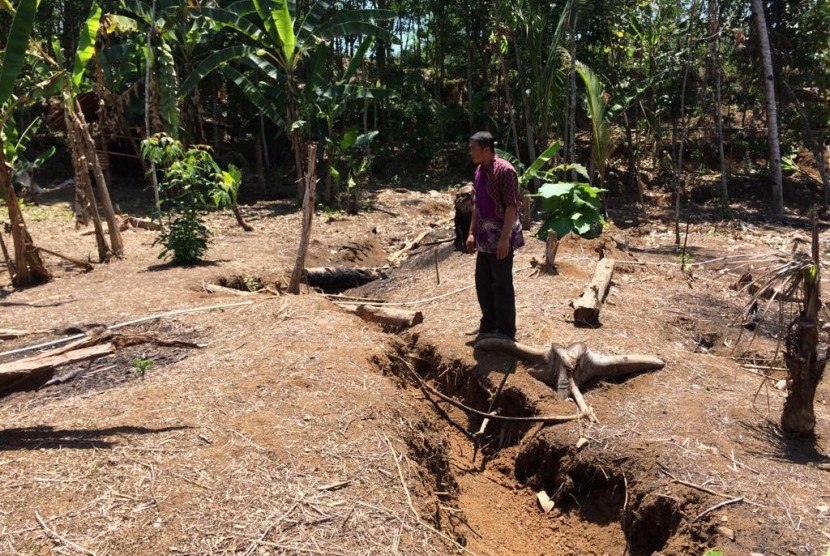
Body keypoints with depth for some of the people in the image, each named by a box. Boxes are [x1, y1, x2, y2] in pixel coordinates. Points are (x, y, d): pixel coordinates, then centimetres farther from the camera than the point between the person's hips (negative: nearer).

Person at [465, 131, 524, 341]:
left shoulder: (504, 170, -16)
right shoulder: (479, 171, 10)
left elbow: (511, 206, -19)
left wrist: (504, 238, -22)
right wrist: (472, 233, 16)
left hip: (500, 237, -8)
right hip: (485, 237, 8)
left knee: (502, 285, 1)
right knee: (483, 283, 14)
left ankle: (506, 331, 13)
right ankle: (489, 326, 29)